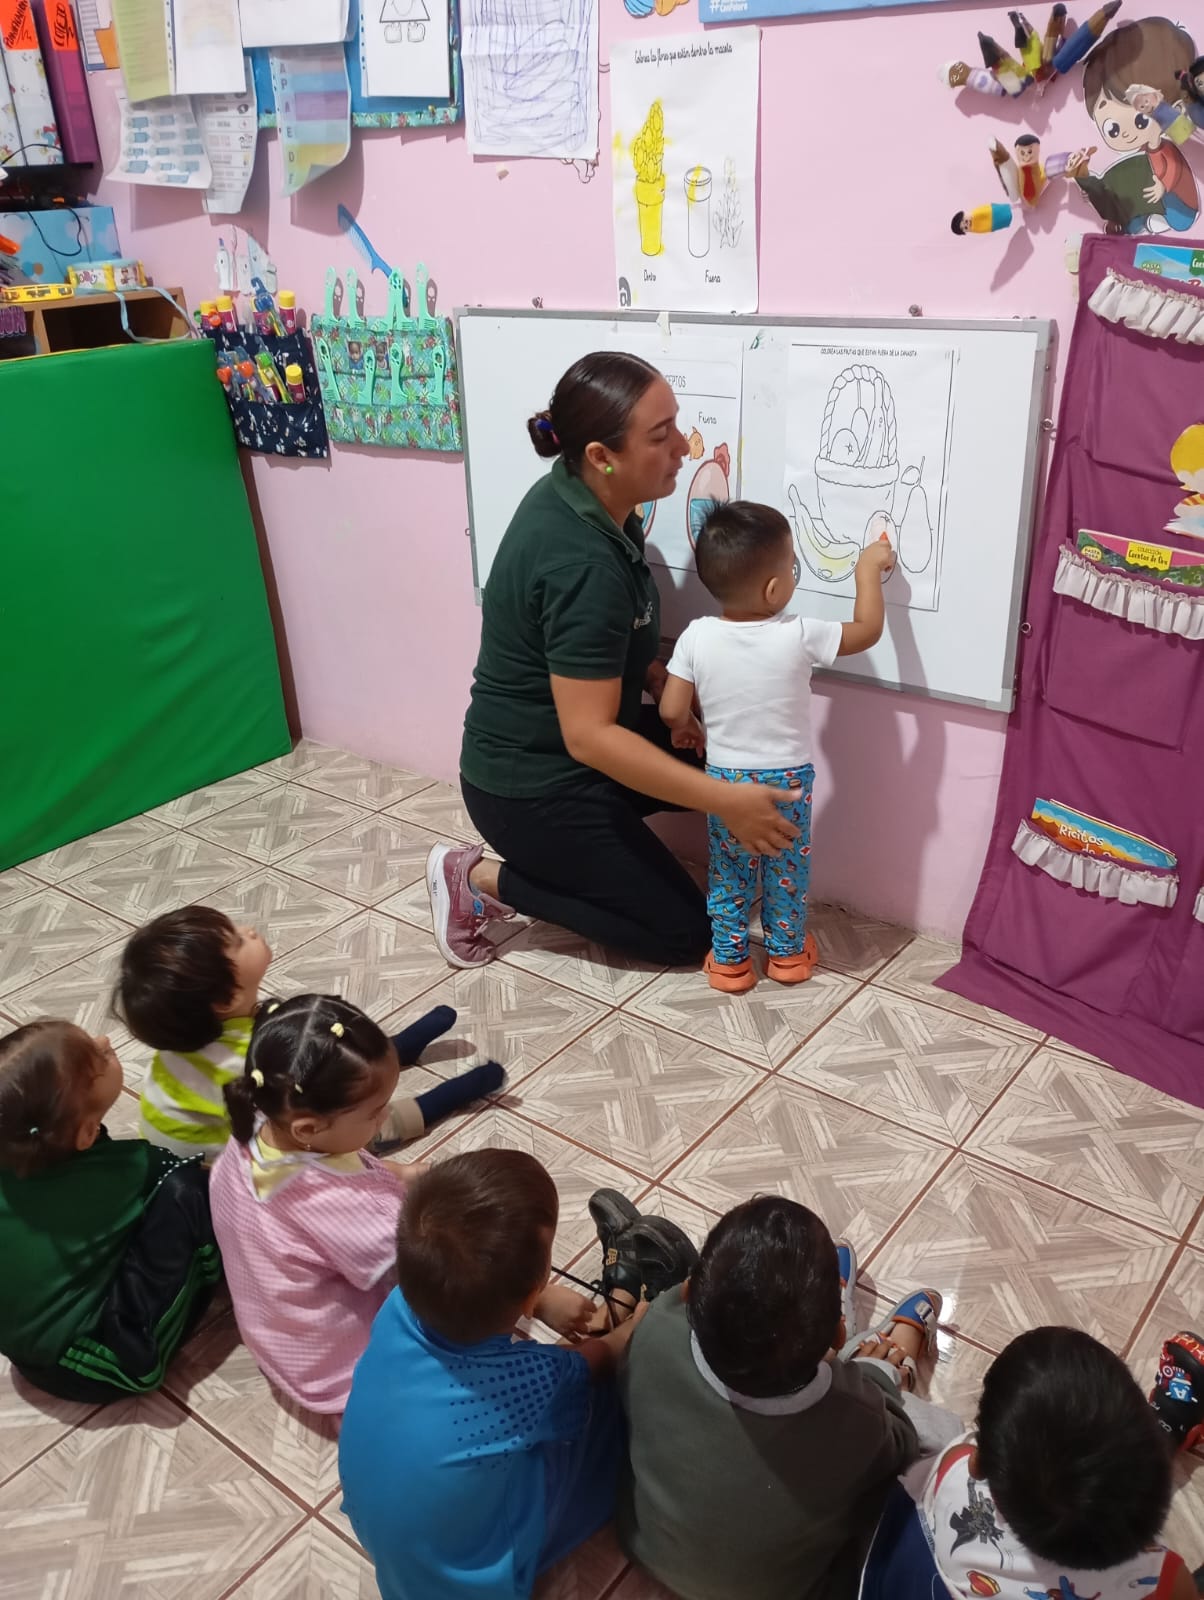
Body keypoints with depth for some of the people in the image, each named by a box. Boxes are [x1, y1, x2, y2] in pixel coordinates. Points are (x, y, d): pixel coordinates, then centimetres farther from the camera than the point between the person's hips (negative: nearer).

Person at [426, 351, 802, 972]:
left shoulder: (581, 495, -3)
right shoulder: (582, 564, -32)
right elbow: (589, 736, -32)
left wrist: (668, 689, -3)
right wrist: (726, 803, -30)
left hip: (556, 749, 9)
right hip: (533, 786, -9)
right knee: (684, 932, 4)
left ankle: (560, 860, 13)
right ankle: (484, 880, 4)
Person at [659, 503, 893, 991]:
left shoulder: (697, 637, -15)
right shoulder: (799, 637, -20)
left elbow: (671, 711, -9)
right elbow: (867, 630, -5)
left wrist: (685, 728, 13)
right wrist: (869, 570, 7)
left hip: (725, 779, 1)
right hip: (788, 780, -1)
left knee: (728, 873, 17)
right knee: (787, 871, 19)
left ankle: (728, 960, 27)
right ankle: (788, 952, 35)